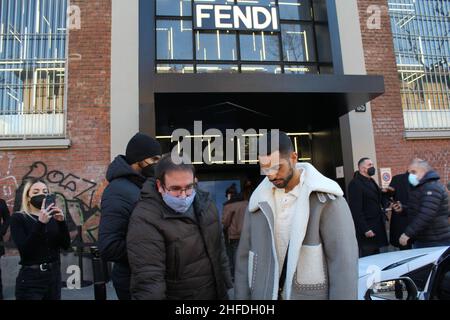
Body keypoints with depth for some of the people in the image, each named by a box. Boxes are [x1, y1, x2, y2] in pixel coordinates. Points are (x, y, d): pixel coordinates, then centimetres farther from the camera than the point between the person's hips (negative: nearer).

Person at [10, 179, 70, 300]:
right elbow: (24, 249, -17)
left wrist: (62, 221, -16)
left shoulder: (52, 217, 4)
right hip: (30, 278, -4)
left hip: (54, 275, 4)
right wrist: (41, 223, -26)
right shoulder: (18, 218, -5)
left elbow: (66, 245, -3)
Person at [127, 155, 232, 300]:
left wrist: (225, 284, 9)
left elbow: (219, 249, 7)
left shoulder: (205, 202, -4)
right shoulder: (146, 219, -23)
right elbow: (147, 279, -28)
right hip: (175, 295, -5)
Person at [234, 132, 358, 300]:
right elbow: (244, 254, 4)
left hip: (311, 293, -3)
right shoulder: (259, 200, 1)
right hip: (265, 293, 4)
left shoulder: (326, 199, -13)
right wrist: (242, 296, 2)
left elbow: (344, 261, -15)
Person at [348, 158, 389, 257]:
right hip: (367, 230, -9)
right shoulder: (355, 184, -14)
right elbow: (356, 209, -19)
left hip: (377, 227, 9)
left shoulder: (371, 181, 15)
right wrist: (365, 229, -21)